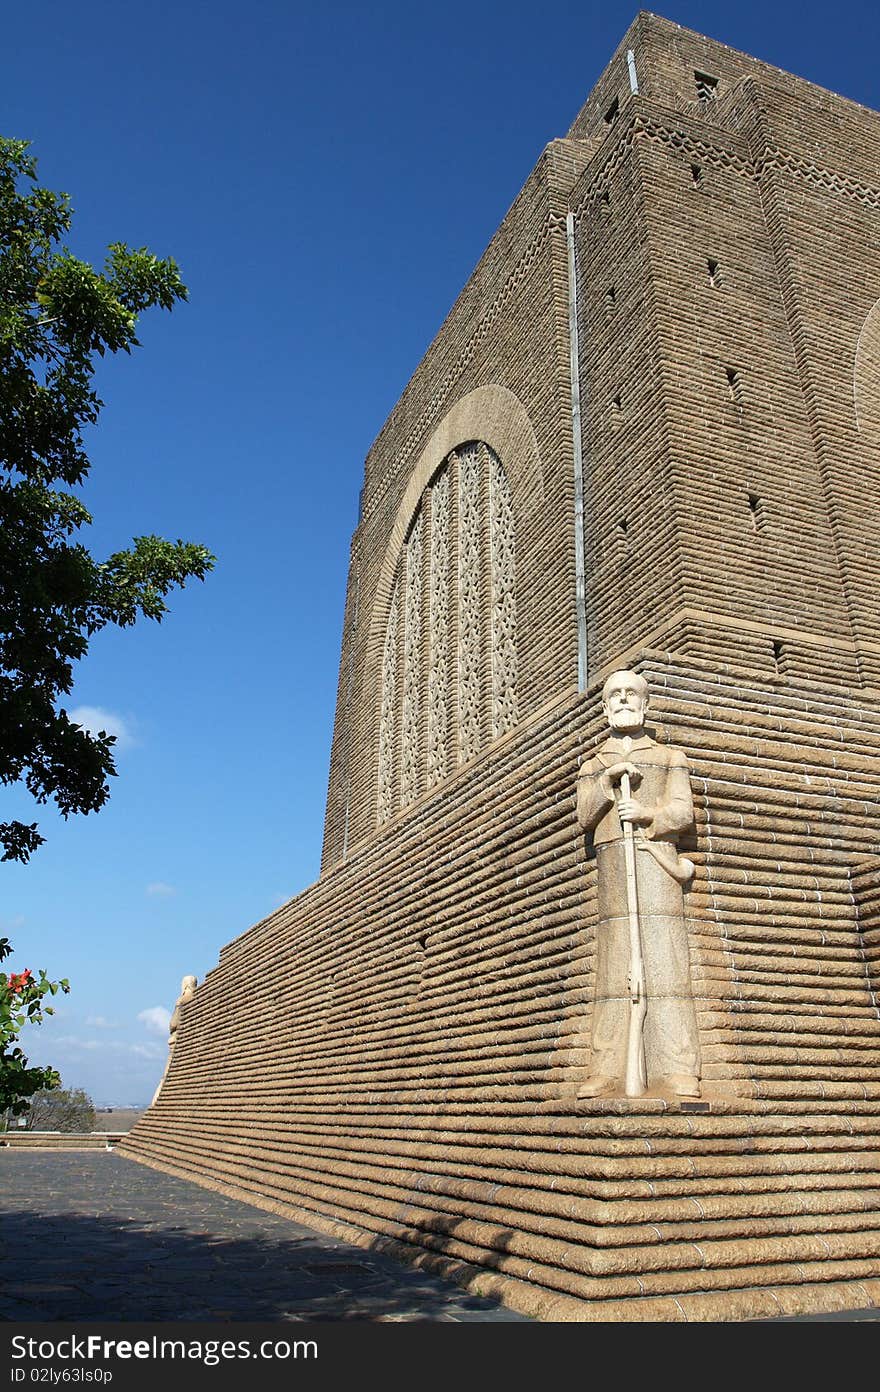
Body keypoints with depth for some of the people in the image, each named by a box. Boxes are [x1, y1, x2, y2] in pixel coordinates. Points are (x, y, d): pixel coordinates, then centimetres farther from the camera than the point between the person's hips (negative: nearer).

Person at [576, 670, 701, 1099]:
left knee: (664, 961, -10)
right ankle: (608, 1073, -7)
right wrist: (608, 779, -6)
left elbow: (683, 812, 6)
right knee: (614, 967, -5)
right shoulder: (593, 765, 23)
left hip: (656, 858, -1)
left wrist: (649, 814, -13)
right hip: (612, 862, 2)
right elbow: (585, 817, 8)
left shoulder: (669, 757, 19)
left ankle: (675, 1075, -12)